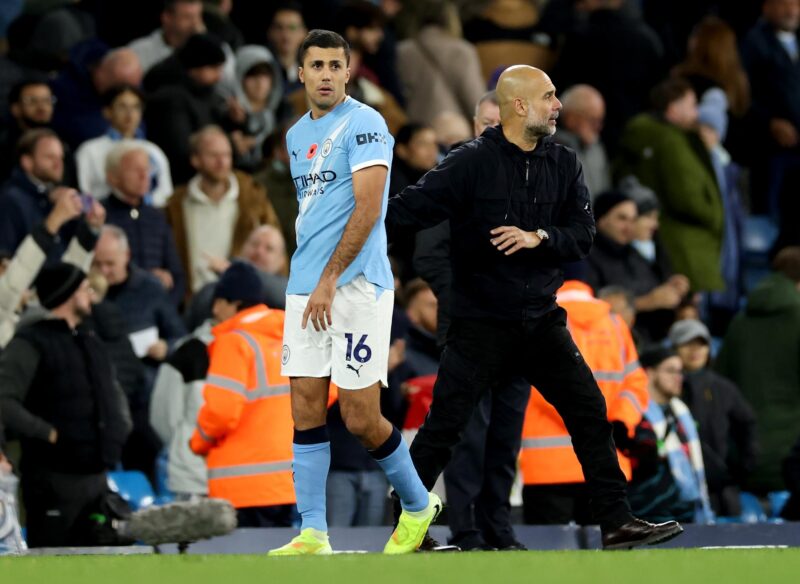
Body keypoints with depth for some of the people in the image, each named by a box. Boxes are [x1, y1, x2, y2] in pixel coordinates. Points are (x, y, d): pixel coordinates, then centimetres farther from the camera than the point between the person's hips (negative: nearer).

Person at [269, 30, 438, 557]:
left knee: (361, 418, -5)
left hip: (356, 285, -7)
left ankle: (418, 507, 17)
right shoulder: (298, 135, 17)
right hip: (306, 289, 7)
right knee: (306, 410, 0)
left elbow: (367, 209, -15)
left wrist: (329, 282, -18)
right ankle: (313, 536, 1)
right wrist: (307, 281, 17)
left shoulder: (364, 124, -7)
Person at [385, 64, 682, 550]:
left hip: (541, 321, 5)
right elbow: (409, 208, -13)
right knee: (444, 425, -2)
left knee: (590, 413, 2)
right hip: (481, 323, -5)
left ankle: (618, 522, 7)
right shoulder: (473, 163, -11)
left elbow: (584, 235, 0)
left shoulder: (564, 164, 4)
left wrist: (538, 237, -18)